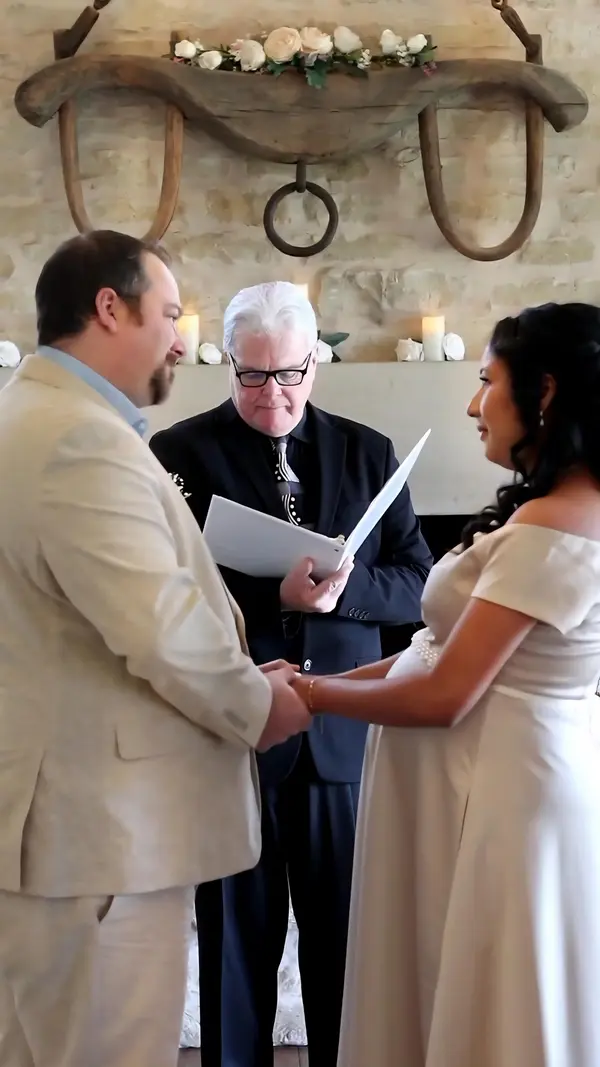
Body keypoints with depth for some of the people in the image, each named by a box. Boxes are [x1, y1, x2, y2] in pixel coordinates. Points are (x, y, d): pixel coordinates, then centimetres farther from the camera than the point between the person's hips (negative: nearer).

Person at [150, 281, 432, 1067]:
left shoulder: (368, 453, 7)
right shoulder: (182, 453, -3)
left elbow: (417, 584, 5)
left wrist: (345, 586, -15)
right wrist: (274, 596, -23)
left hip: (341, 731, 3)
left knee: (345, 934, 12)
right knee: (238, 939, 11)